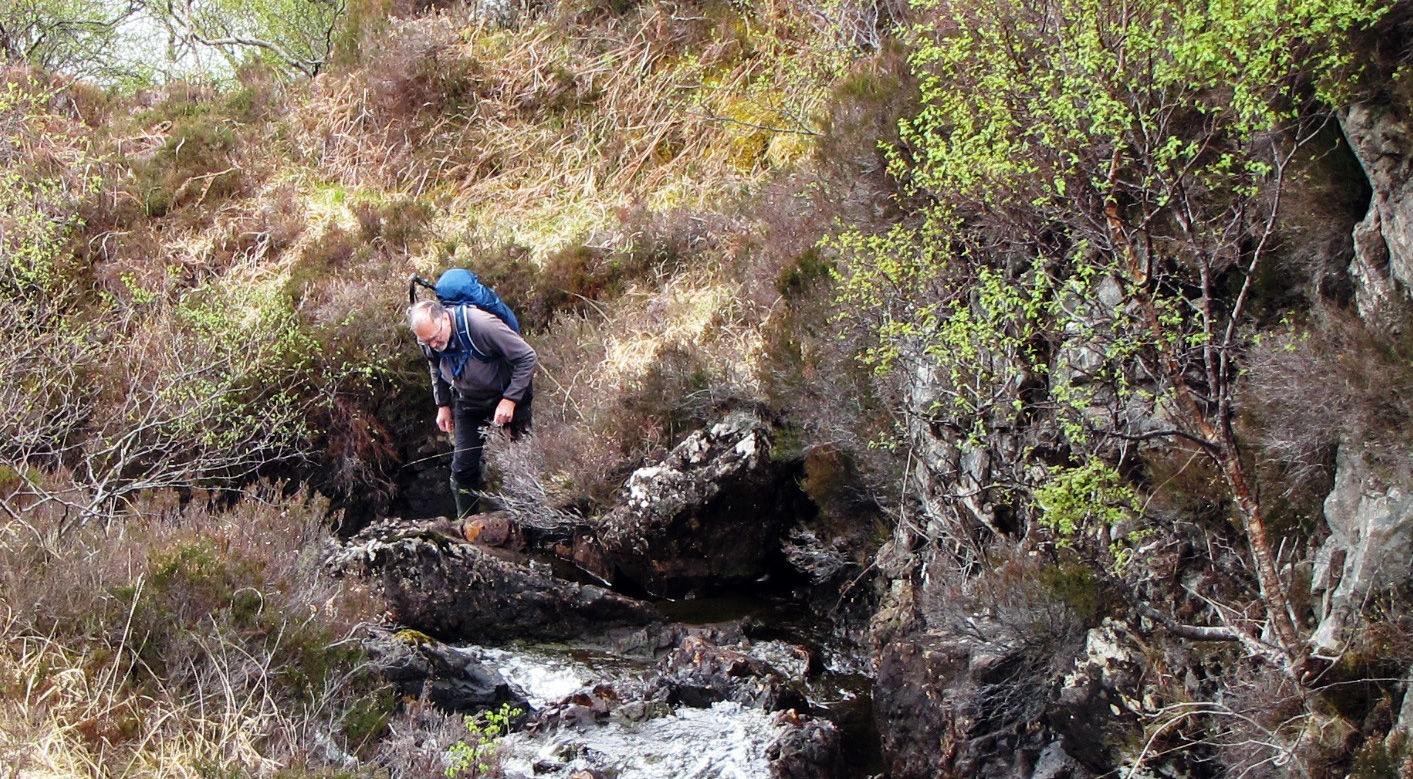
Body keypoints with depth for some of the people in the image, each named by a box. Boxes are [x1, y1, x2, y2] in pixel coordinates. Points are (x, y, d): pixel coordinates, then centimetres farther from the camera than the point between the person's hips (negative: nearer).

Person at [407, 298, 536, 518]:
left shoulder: (482, 325, -33)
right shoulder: (428, 342, -13)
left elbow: (527, 357, -26)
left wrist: (509, 400, -26)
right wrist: (443, 405, 8)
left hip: (508, 396, -5)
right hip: (468, 402, 5)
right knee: (463, 467, 2)